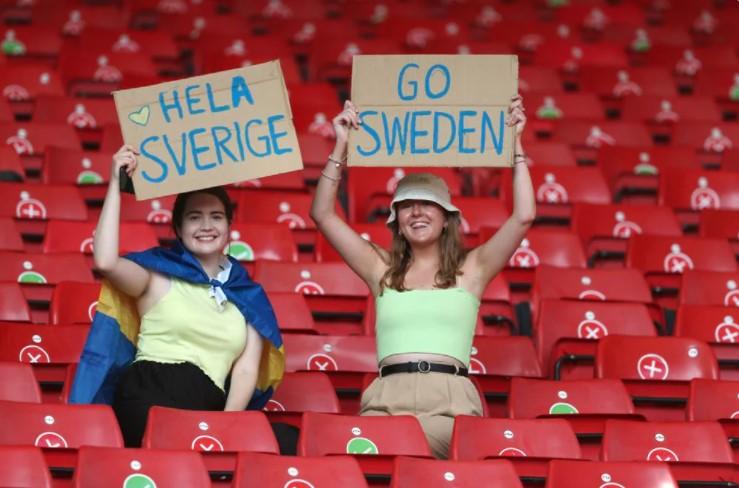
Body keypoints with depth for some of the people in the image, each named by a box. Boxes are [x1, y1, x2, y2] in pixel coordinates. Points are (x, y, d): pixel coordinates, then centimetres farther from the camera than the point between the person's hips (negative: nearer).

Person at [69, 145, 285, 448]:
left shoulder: (248, 296, 21)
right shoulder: (158, 273, 13)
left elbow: (246, 370, 11)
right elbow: (105, 262, -9)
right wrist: (116, 184, -5)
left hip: (206, 409, 4)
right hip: (149, 395, -4)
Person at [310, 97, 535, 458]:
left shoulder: (470, 269, 17)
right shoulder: (382, 269, 21)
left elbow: (524, 216, 8)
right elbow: (323, 215, 16)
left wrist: (514, 143, 11)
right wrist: (342, 146, 12)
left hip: (450, 400, -1)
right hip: (387, 397, 1)